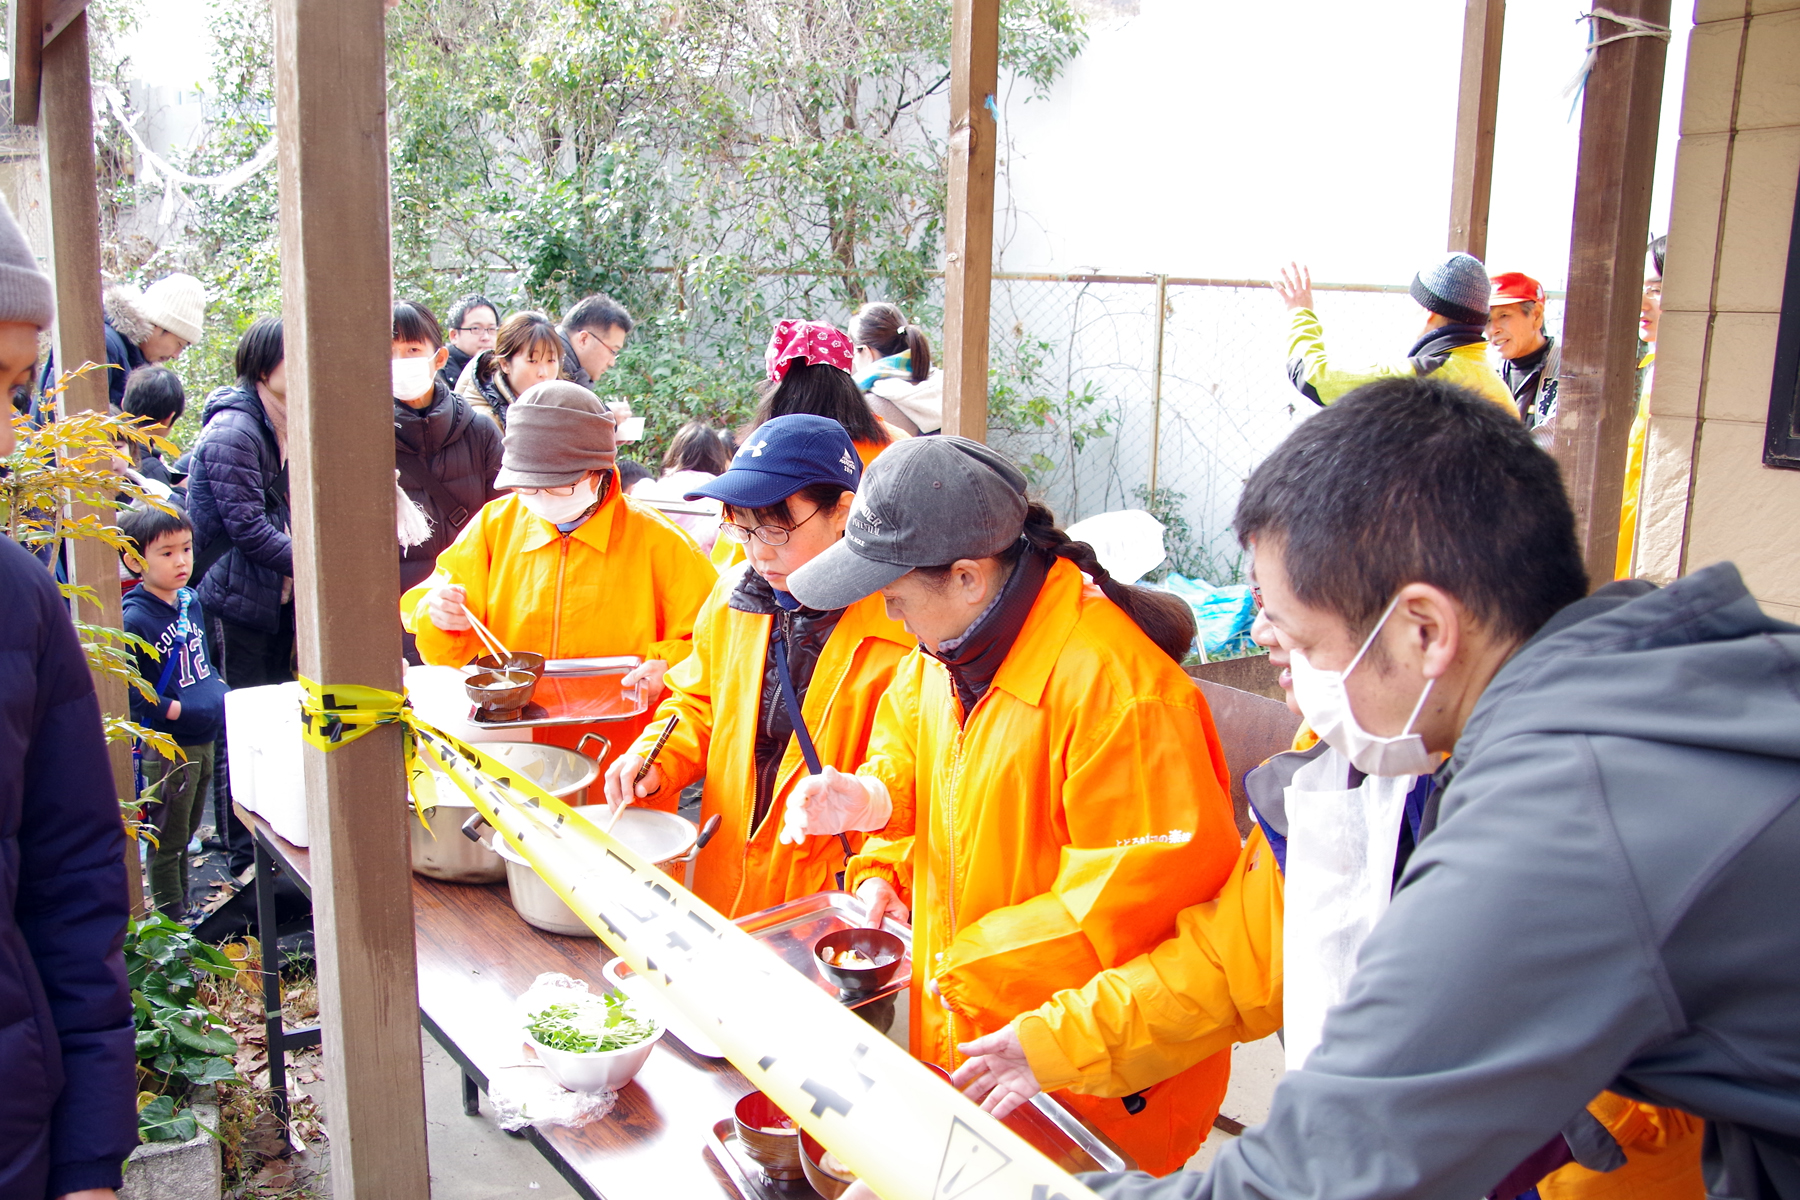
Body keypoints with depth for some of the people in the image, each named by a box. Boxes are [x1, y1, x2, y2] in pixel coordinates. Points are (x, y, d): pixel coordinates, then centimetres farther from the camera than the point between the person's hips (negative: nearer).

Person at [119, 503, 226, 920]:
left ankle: (185, 912, 32)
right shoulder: (134, 619, -19)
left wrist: (221, 693, 5)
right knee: (167, 839, 6)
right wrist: (176, 710, -24)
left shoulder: (190, 600, 7)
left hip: (204, 738, 8)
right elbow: (130, 694, -23)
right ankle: (172, 920, 17)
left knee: (185, 834, 20)